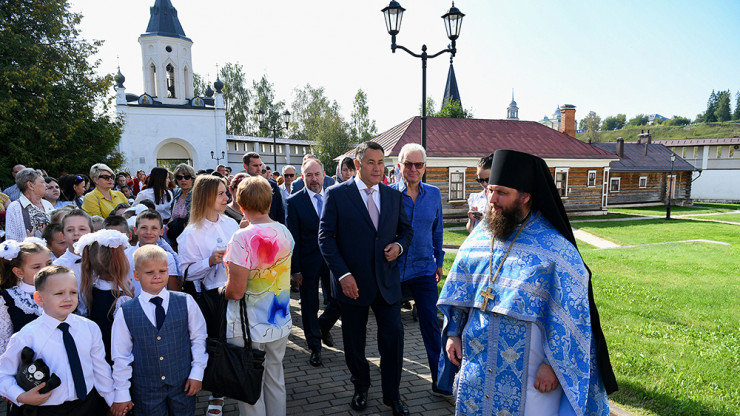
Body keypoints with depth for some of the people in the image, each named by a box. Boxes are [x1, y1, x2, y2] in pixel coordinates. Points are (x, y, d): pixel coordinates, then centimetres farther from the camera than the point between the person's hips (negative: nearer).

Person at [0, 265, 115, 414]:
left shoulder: (90, 328, -5)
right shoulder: (28, 336, -15)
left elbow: (100, 369, 3)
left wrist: (114, 403, 7)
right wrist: (21, 397, -19)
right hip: (48, 409, -2)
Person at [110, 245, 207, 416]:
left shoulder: (186, 302, -6)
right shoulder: (125, 313, -6)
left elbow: (198, 338, 1)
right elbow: (121, 355, 0)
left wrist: (197, 373, -1)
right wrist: (122, 394, 2)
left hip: (183, 384, 0)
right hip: (145, 390, 0)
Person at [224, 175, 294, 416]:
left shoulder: (243, 238, -20)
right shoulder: (285, 233, -2)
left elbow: (236, 291, -20)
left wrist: (223, 291, 2)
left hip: (249, 327, -5)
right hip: (280, 323, 6)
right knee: (275, 381, 21)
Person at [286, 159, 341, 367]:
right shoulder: (294, 201, -5)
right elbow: (293, 238, -6)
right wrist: (295, 269, -9)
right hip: (308, 263, -2)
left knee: (339, 301, 6)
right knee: (310, 307, 9)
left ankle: (323, 326, 38)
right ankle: (315, 347, 28)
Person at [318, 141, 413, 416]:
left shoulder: (393, 196, 6)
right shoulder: (336, 194, -6)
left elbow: (406, 229, 16)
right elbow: (326, 237, -8)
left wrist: (400, 245, -7)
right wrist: (342, 274, -17)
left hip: (387, 281, 3)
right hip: (352, 282, -2)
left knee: (393, 336, 3)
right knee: (354, 341, 14)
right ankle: (361, 388, 39)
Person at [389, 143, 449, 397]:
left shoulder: (434, 194, 2)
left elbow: (437, 230, 12)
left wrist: (439, 261, 14)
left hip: (424, 269, 2)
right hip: (393, 269, -1)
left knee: (431, 324, 2)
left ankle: (439, 381, 14)